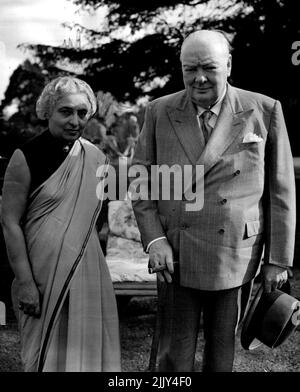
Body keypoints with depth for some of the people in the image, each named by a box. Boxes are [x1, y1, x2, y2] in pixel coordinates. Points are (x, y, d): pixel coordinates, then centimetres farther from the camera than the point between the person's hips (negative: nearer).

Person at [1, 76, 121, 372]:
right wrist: (24, 281, -15)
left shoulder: (95, 157, 5)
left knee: (87, 350, 10)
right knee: (47, 351, 6)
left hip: (87, 270, 4)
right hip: (43, 272, -4)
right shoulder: (27, 157, -9)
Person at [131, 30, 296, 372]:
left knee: (222, 352, 13)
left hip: (237, 257, 0)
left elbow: (281, 191, 0)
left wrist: (279, 260, 0)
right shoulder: (160, 112, 3)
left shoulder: (265, 111, -1)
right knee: (175, 355, 6)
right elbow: (140, 180, 6)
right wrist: (154, 239, -7)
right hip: (175, 257, 1)